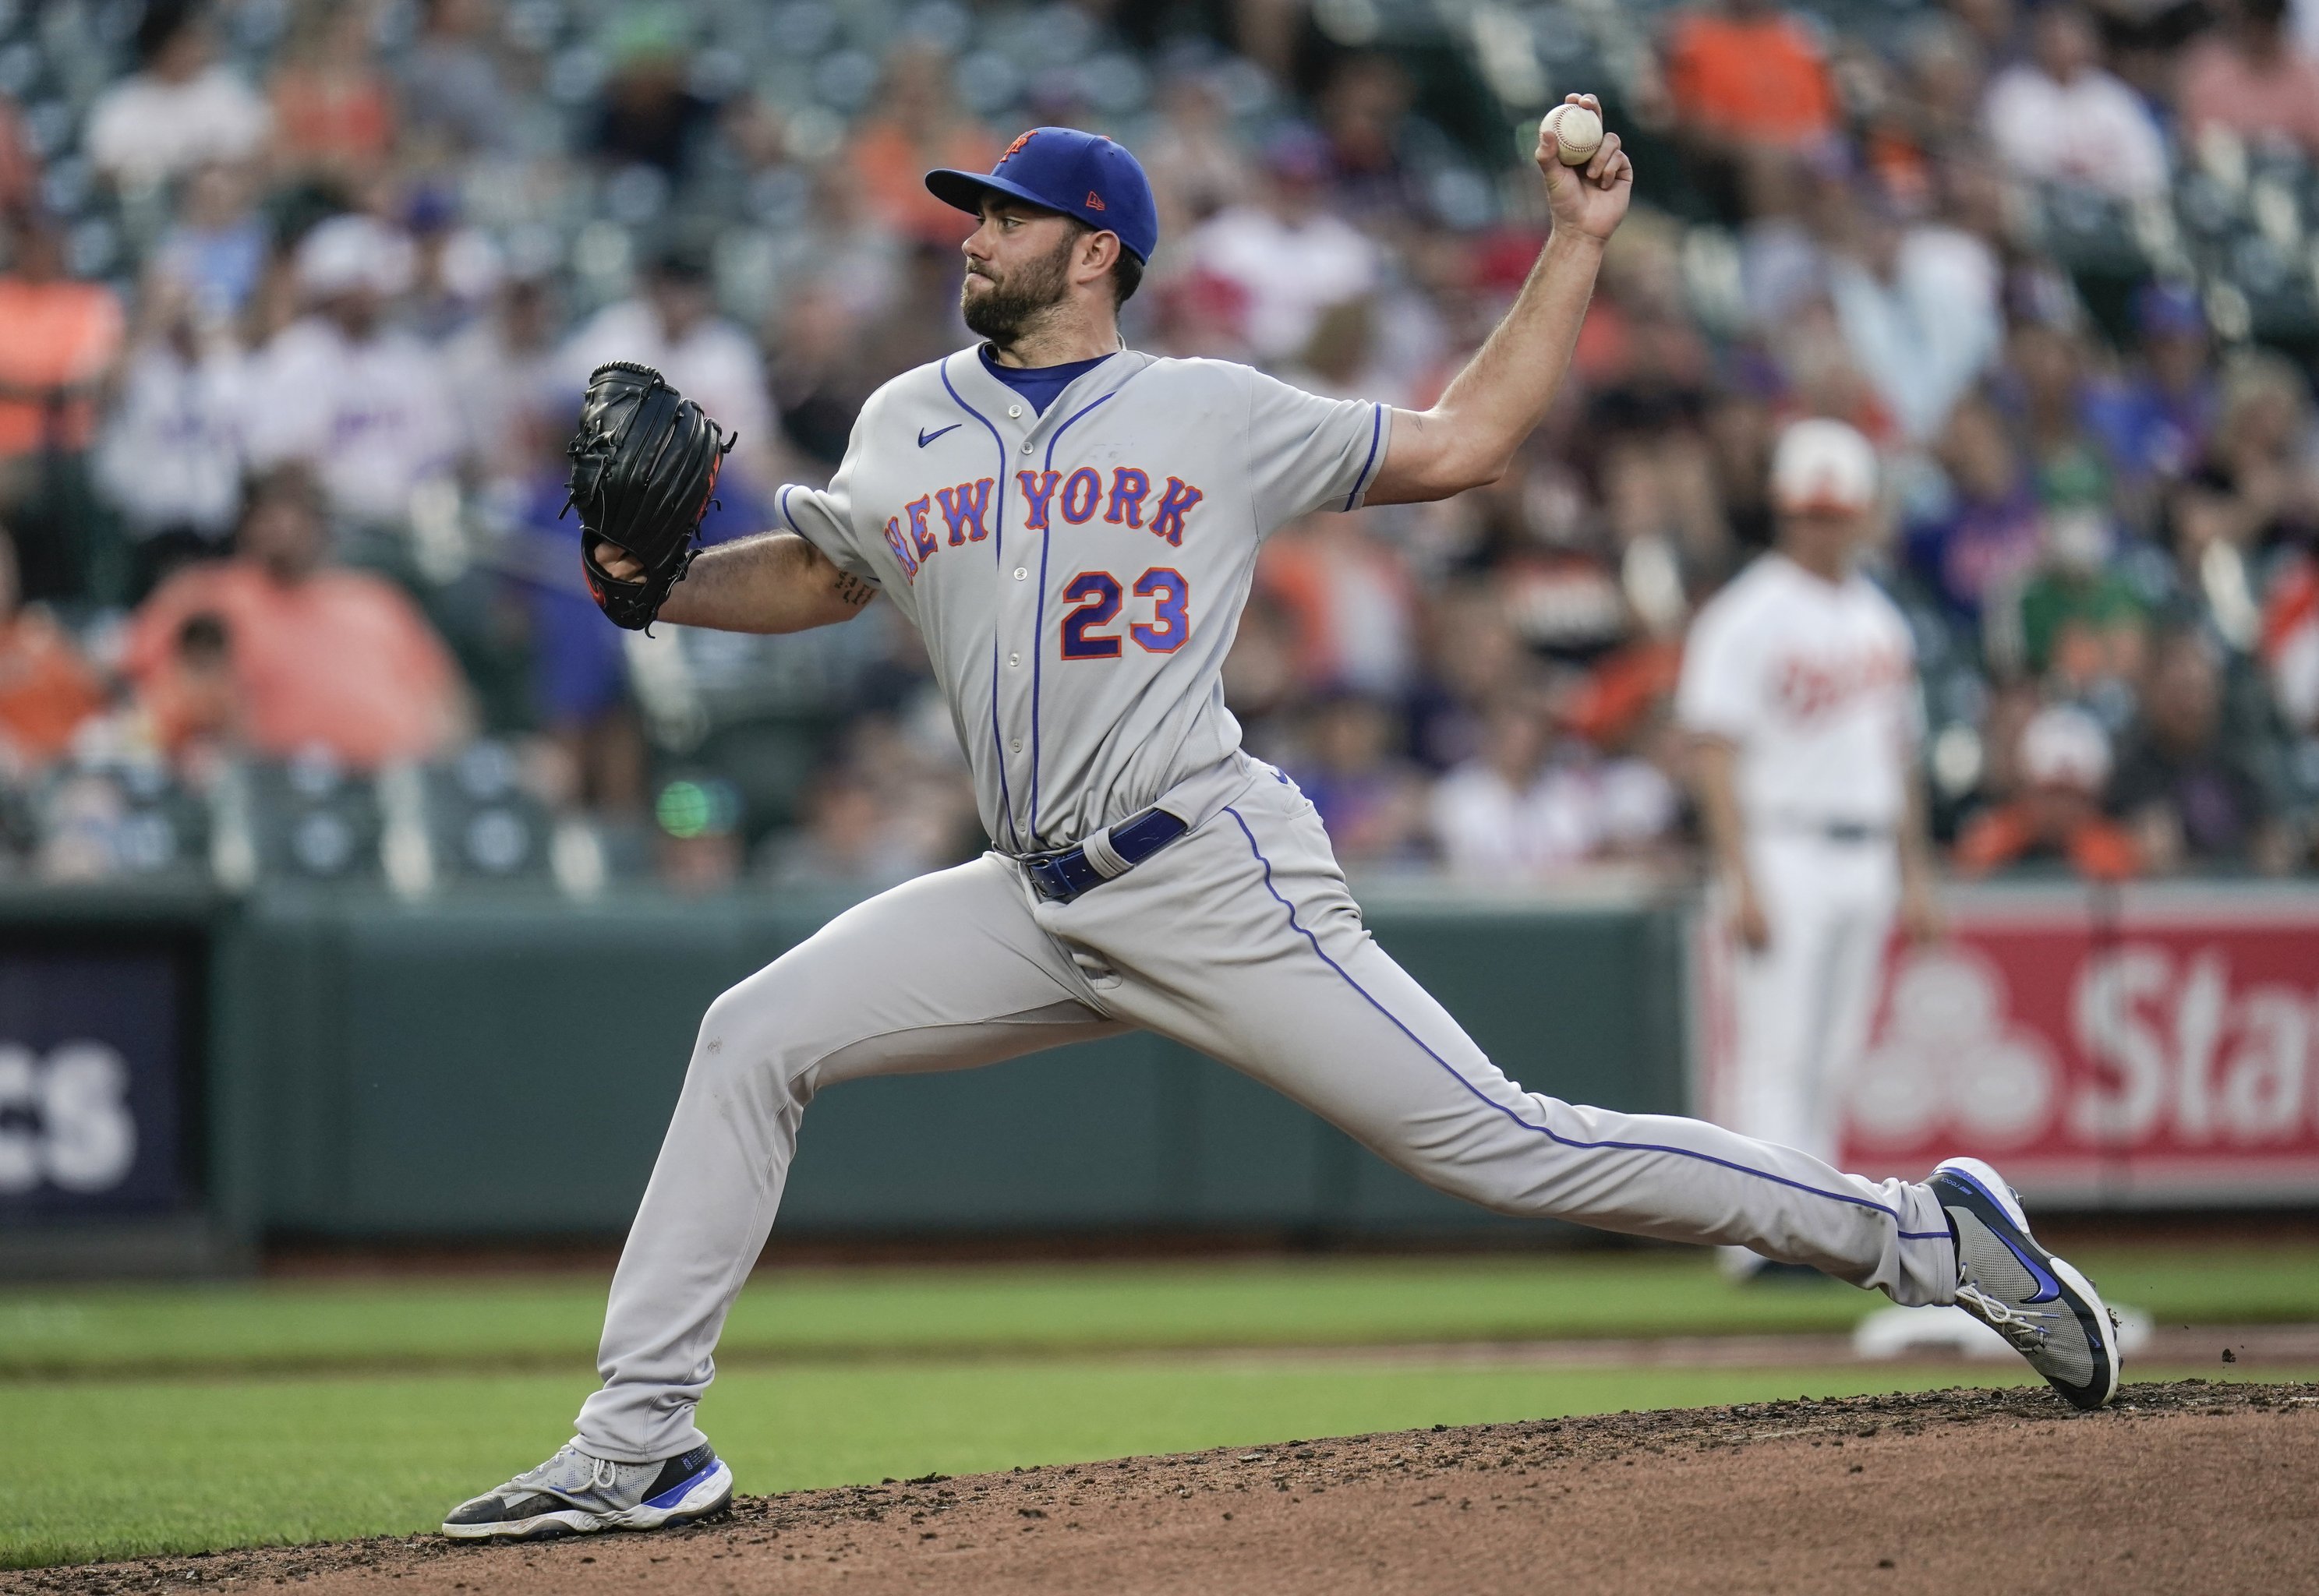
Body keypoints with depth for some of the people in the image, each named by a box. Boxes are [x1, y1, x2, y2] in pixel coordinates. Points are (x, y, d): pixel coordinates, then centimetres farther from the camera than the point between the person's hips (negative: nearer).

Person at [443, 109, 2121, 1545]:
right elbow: (816, 573, 27)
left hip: (1215, 882, -5)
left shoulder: (1215, 417, 2)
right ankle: (642, 1443, 0)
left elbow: (1463, 443, 7)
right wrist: (658, 581, 7)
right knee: (756, 1037, -5)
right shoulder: (910, 426, 14)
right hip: (1040, 903, 5)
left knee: (1502, 1142, -13)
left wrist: (1576, 246, 2)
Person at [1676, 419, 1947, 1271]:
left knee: (1832, 1054, 8)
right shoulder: (1745, 617, -7)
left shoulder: (1879, 620, 15)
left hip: (1866, 862, 7)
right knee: (1775, 1049, -11)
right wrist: (1742, 881, -20)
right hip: (1783, 855, -7)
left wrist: (1916, 872, 16)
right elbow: (1713, 753, -12)